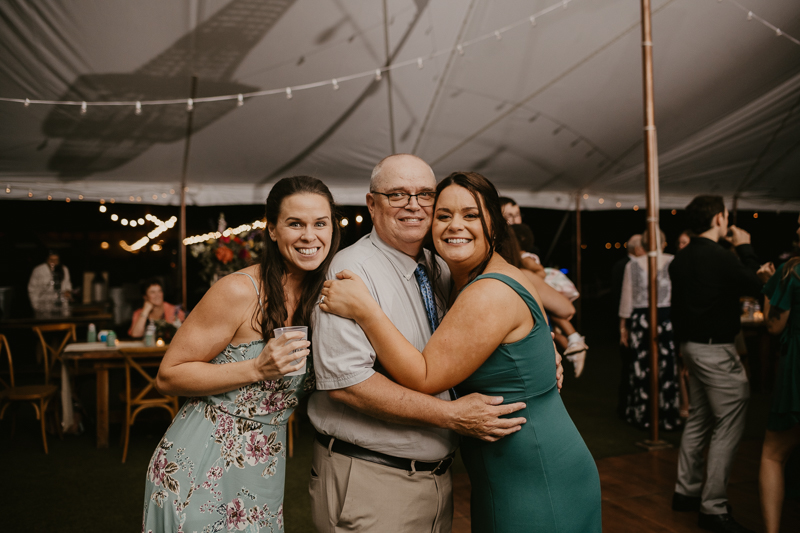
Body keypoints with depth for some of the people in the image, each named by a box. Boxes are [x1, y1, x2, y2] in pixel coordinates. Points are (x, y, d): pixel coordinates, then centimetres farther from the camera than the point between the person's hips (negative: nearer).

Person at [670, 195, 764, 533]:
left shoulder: (680, 259, 7)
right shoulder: (720, 257, -20)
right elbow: (754, 286, -6)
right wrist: (745, 249, 5)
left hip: (691, 346, 9)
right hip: (716, 350, -9)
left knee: (698, 421, 19)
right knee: (728, 427, -2)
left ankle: (686, 491, 28)